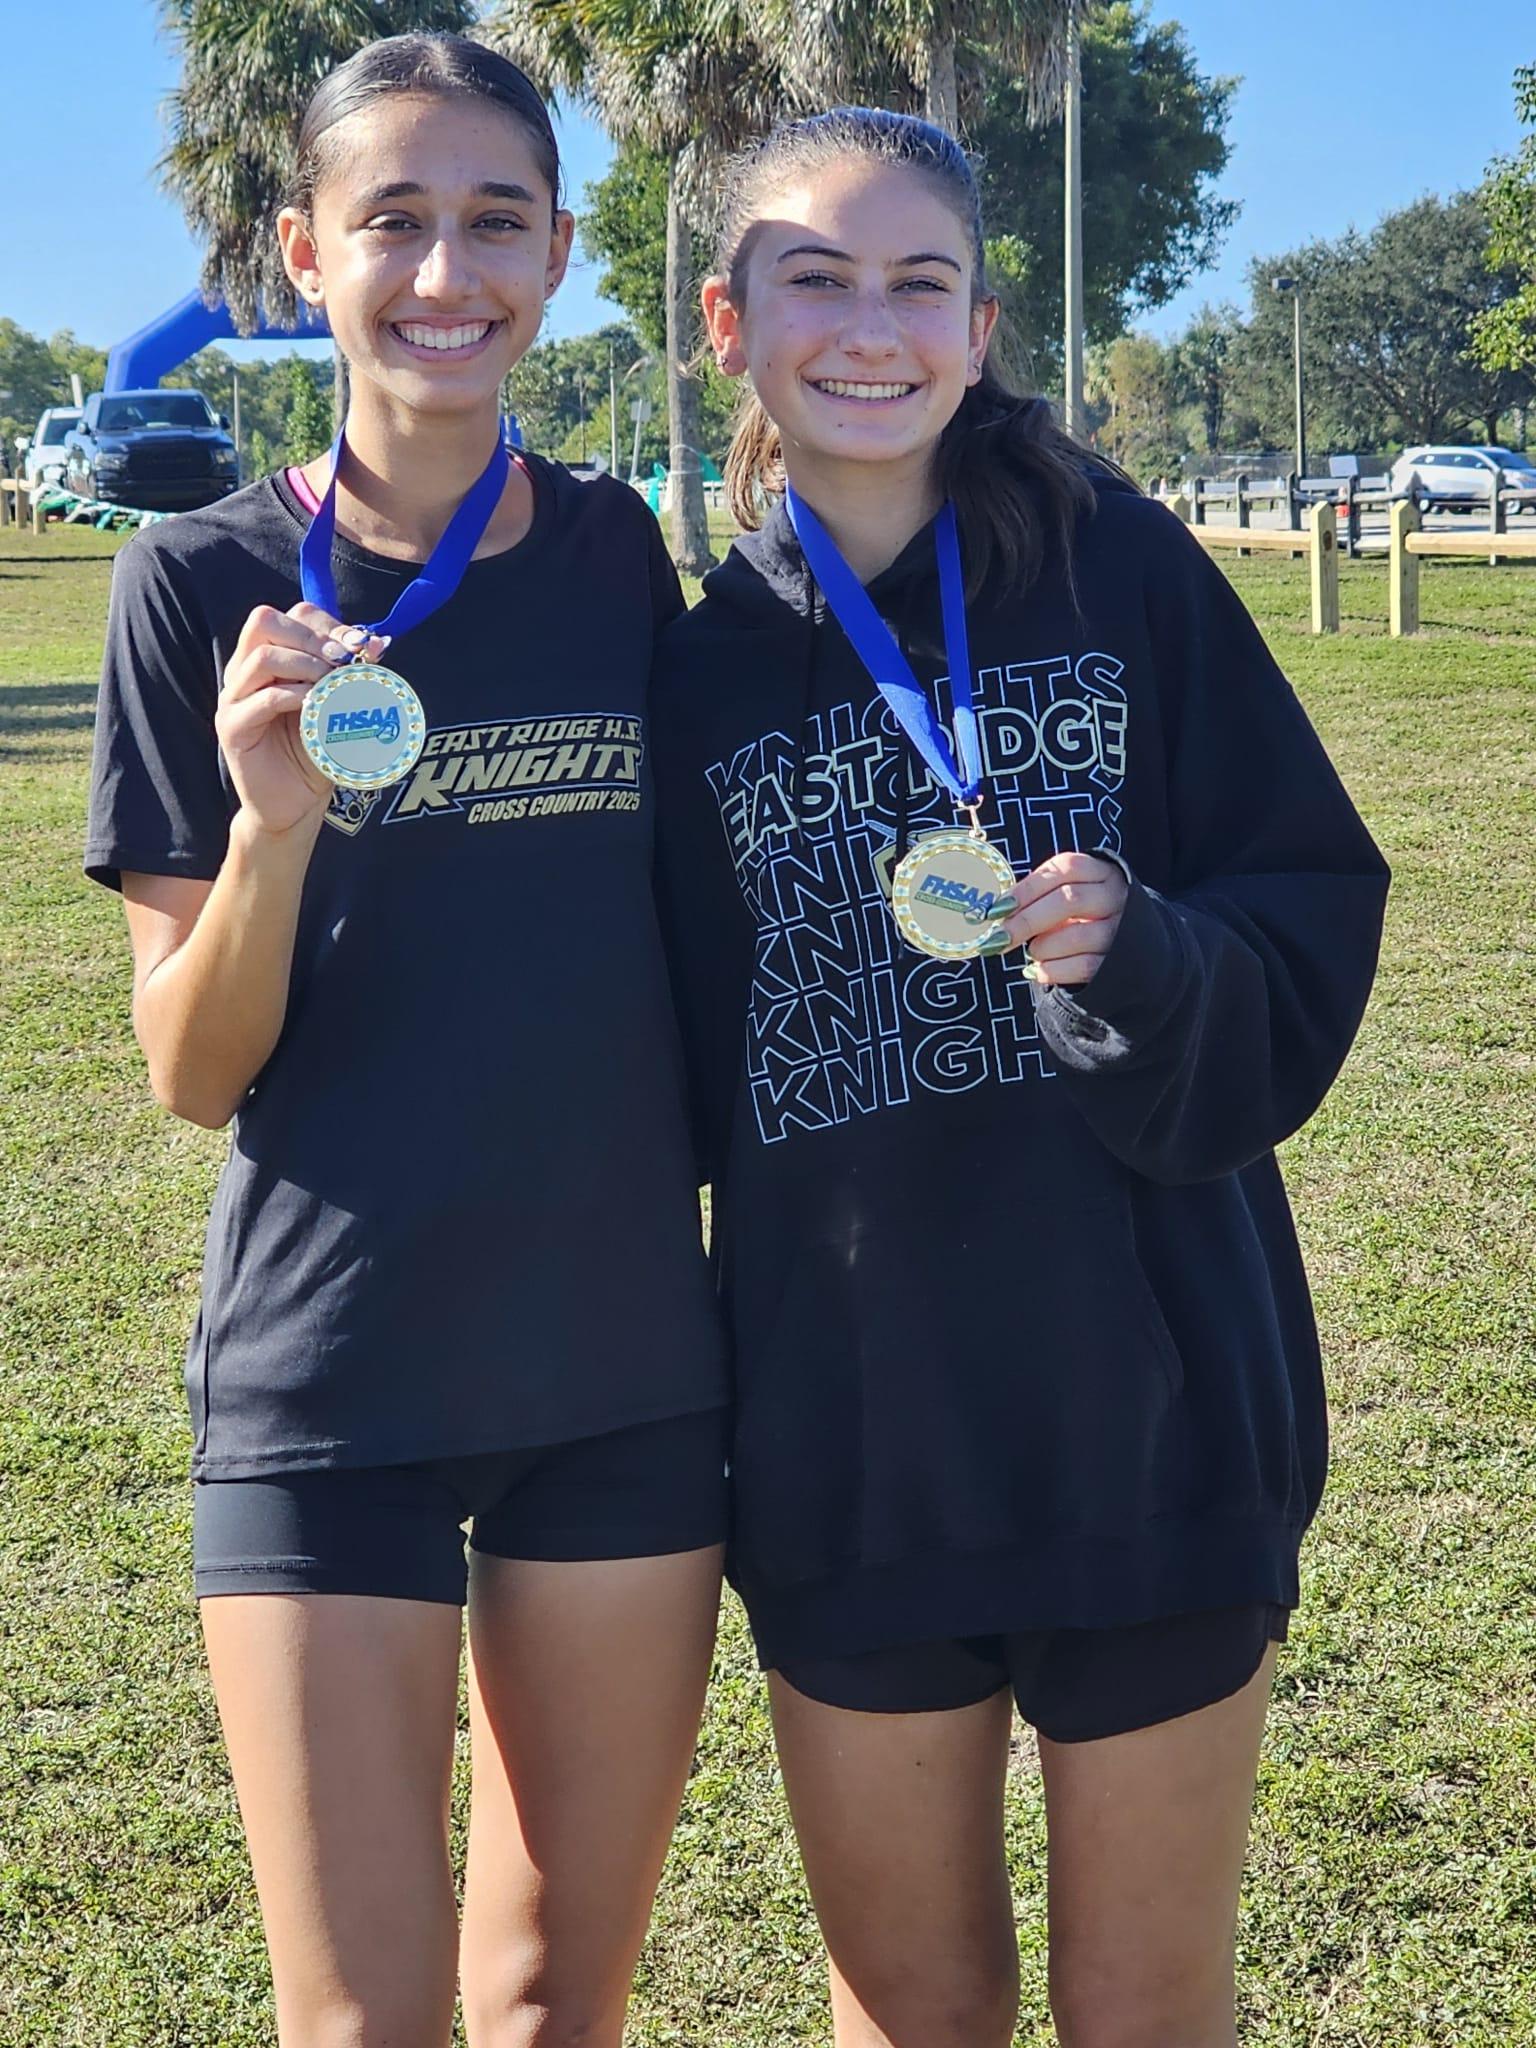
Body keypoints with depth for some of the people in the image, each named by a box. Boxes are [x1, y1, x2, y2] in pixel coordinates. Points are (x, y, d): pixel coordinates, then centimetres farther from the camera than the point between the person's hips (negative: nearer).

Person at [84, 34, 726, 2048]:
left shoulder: (622, 557, 3)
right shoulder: (210, 582, -6)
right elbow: (190, 1073, -7)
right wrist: (275, 824, -24)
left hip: (625, 1366, 3)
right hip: (330, 1384, -3)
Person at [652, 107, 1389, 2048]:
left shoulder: (1124, 575, -2)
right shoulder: (699, 667, 3)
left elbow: (1316, 917, -4)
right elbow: (685, 1084, 8)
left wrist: (1138, 957, -20)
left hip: (1147, 1411, -1)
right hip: (850, 1438, 2)